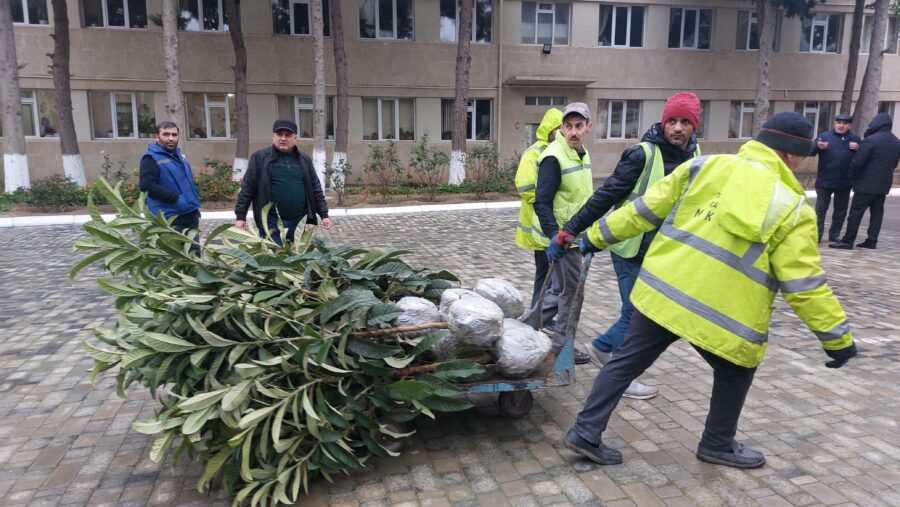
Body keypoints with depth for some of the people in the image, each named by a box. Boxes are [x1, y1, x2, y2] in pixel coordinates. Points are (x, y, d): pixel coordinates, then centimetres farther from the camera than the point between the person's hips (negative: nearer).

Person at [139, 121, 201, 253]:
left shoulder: (178, 155, 16)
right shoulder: (151, 157, -9)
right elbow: (147, 186, -22)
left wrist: (194, 200, 14)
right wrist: (176, 198, -25)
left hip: (190, 216, 8)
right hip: (170, 220, -8)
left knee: (195, 255, 14)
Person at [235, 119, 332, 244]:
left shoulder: (304, 160, 10)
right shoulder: (260, 158, 0)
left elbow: (315, 189, 13)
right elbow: (247, 189, 0)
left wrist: (324, 215, 8)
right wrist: (240, 216, -3)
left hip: (300, 222, 4)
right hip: (271, 222, -3)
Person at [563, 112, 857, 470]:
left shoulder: (705, 166, 3)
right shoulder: (792, 210, -3)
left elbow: (644, 210, 5)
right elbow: (805, 287, -4)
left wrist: (598, 237, 14)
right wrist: (838, 338, 8)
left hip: (661, 293, 3)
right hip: (722, 317, -3)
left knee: (626, 363, 15)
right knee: (735, 373, 25)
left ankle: (586, 432, 17)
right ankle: (718, 445, 39)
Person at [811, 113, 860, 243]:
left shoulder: (855, 138, 6)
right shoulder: (825, 136, -3)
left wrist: (858, 149, -11)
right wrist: (818, 147, -34)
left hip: (844, 182, 4)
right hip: (825, 181, -3)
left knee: (841, 211, 11)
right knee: (820, 209, -1)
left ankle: (834, 234, 21)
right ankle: (817, 234, 4)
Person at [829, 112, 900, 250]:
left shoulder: (870, 140, -16)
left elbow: (857, 162, -16)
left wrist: (851, 176, -1)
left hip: (866, 184, -7)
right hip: (884, 184, 7)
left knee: (856, 212, -5)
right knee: (877, 212, 12)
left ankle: (848, 241, -5)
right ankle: (872, 240, 15)